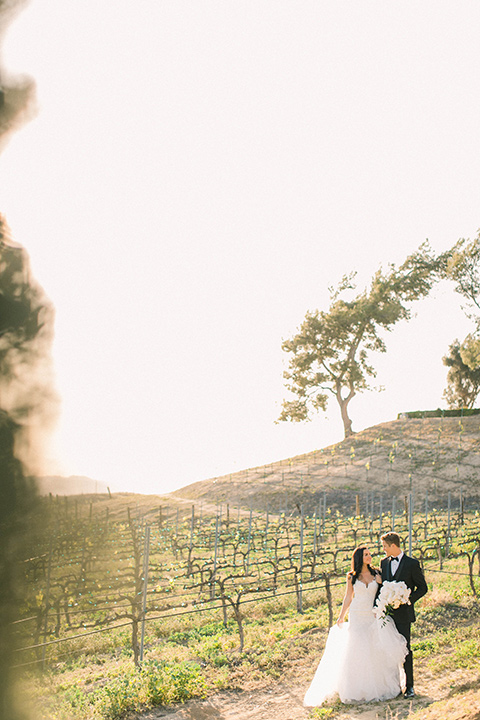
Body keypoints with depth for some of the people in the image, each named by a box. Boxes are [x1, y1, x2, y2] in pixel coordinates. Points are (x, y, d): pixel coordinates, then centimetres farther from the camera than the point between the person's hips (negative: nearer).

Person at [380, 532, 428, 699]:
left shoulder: (412, 564, -5)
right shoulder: (384, 562, 10)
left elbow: (422, 588, -2)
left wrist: (407, 600, -15)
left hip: (403, 613, -4)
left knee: (405, 649, -2)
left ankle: (409, 686, 9)